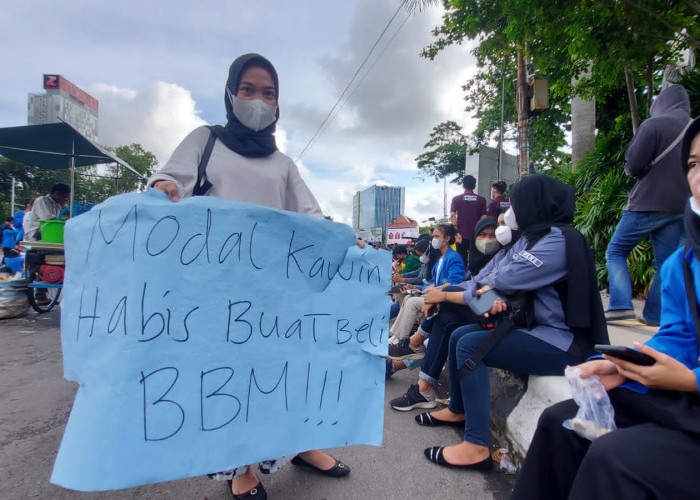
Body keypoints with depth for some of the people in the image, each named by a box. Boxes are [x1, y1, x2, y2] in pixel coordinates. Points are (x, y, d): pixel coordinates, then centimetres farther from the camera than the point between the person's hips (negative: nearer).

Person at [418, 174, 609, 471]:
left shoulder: (558, 240, -20)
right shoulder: (527, 240, 11)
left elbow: (506, 280, -23)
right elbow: (497, 277, 3)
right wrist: (493, 295, -19)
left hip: (563, 343, -10)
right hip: (538, 328, 10)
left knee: (470, 346, -21)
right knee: (459, 335, 7)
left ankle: (476, 447, -14)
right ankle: (458, 410, 24)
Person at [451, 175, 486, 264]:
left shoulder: (456, 199, -1)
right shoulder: (482, 200, 1)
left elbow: (452, 215, -11)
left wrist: (456, 231, -9)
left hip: (462, 235, -1)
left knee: (462, 259, 6)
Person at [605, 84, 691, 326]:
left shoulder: (653, 124, -6)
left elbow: (633, 165, -12)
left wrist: (631, 168, 9)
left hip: (648, 203, -6)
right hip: (681, 207, 6)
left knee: (616, 251, 4)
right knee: (666, 261, 9)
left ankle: (621, 305, -8)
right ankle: (655, 314, 11)